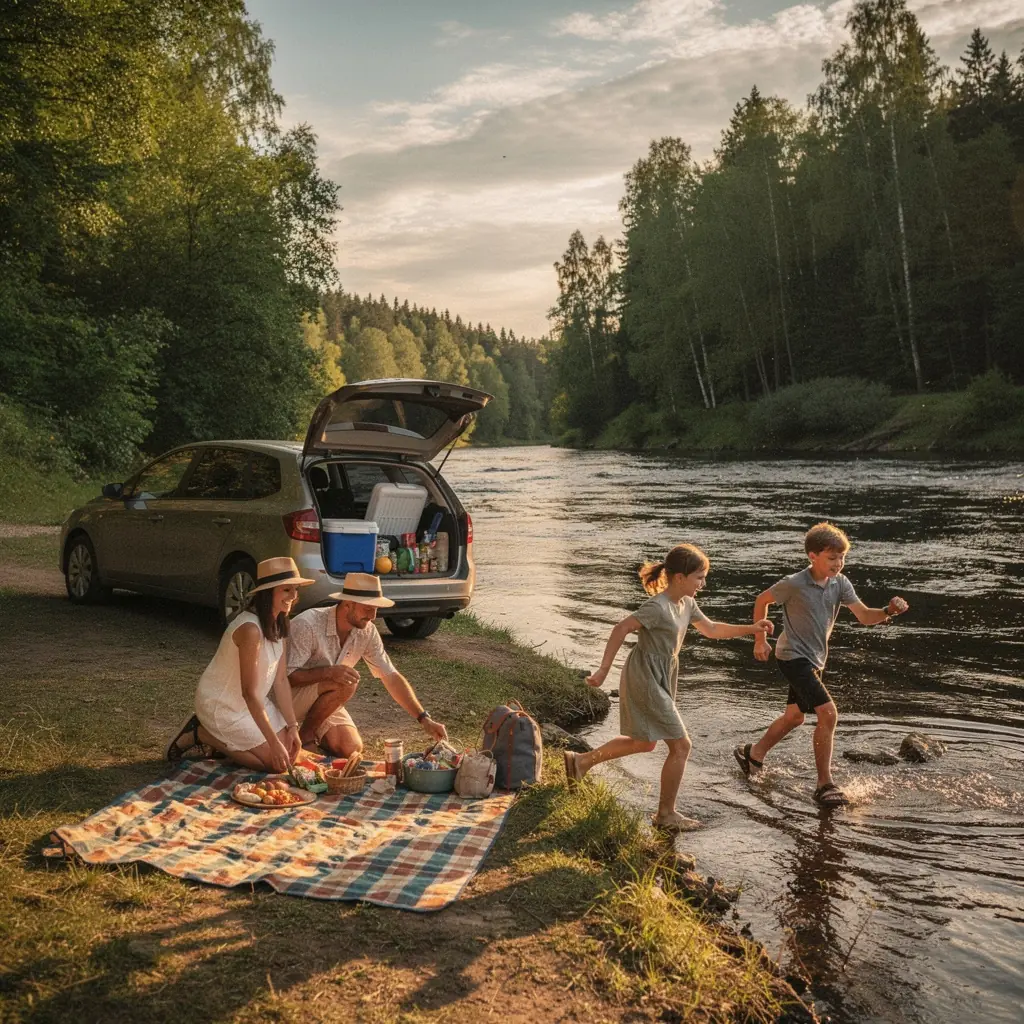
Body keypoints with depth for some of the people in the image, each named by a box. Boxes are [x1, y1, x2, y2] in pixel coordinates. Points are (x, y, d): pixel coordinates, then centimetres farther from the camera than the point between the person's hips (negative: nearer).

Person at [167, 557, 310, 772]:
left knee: (289, 750, 2)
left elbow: (281, 680, -1)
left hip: (251, 702, 9)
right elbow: (249, 692, -30)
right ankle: (201, 734, 3)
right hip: (221, 706, -8)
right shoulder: (250, 629, -31)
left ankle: (220, 738, 17)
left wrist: (292, 727, -8)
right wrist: (273, 742, -28)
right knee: (275, 761, -9)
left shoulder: (279, 624, -3)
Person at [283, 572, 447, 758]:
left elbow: (391, 677, -7)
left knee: (351, 749, -12)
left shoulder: (367, 632, -9)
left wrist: (424, 719, -14)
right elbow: (287, 675, -28)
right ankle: (304, 737, -8)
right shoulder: (307, 625, -27)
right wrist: (328, 672, -42)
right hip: (289, 696, -6)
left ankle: (315, 735, 16)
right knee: (345, 685, -30)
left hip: (322, 700, 6)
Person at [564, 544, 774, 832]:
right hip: (646, 681, -10)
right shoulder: (658, 607, -23)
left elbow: (712, 629, 18)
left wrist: (751, 629, 9)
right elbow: (621, 629, -23)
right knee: (680, 746, -2)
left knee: (645, 742, 24)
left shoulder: (686, 604, 6)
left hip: (659, 681, 10)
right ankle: (666, 814, 13)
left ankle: (581, 761, 31)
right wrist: (603, 670, -23)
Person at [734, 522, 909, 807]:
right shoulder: (794, 584, -18)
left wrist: (888, 612, -31)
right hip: (793, 656, -8)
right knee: (828, 714, -18)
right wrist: (760, 640, 1)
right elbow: (762, 600, -3)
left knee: (794, 716, 22)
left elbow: (865, 616, -10)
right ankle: (825, 785, -10)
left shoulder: (840, 584, -3)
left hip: (814, 659, 8)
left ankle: (753, 754, 43)